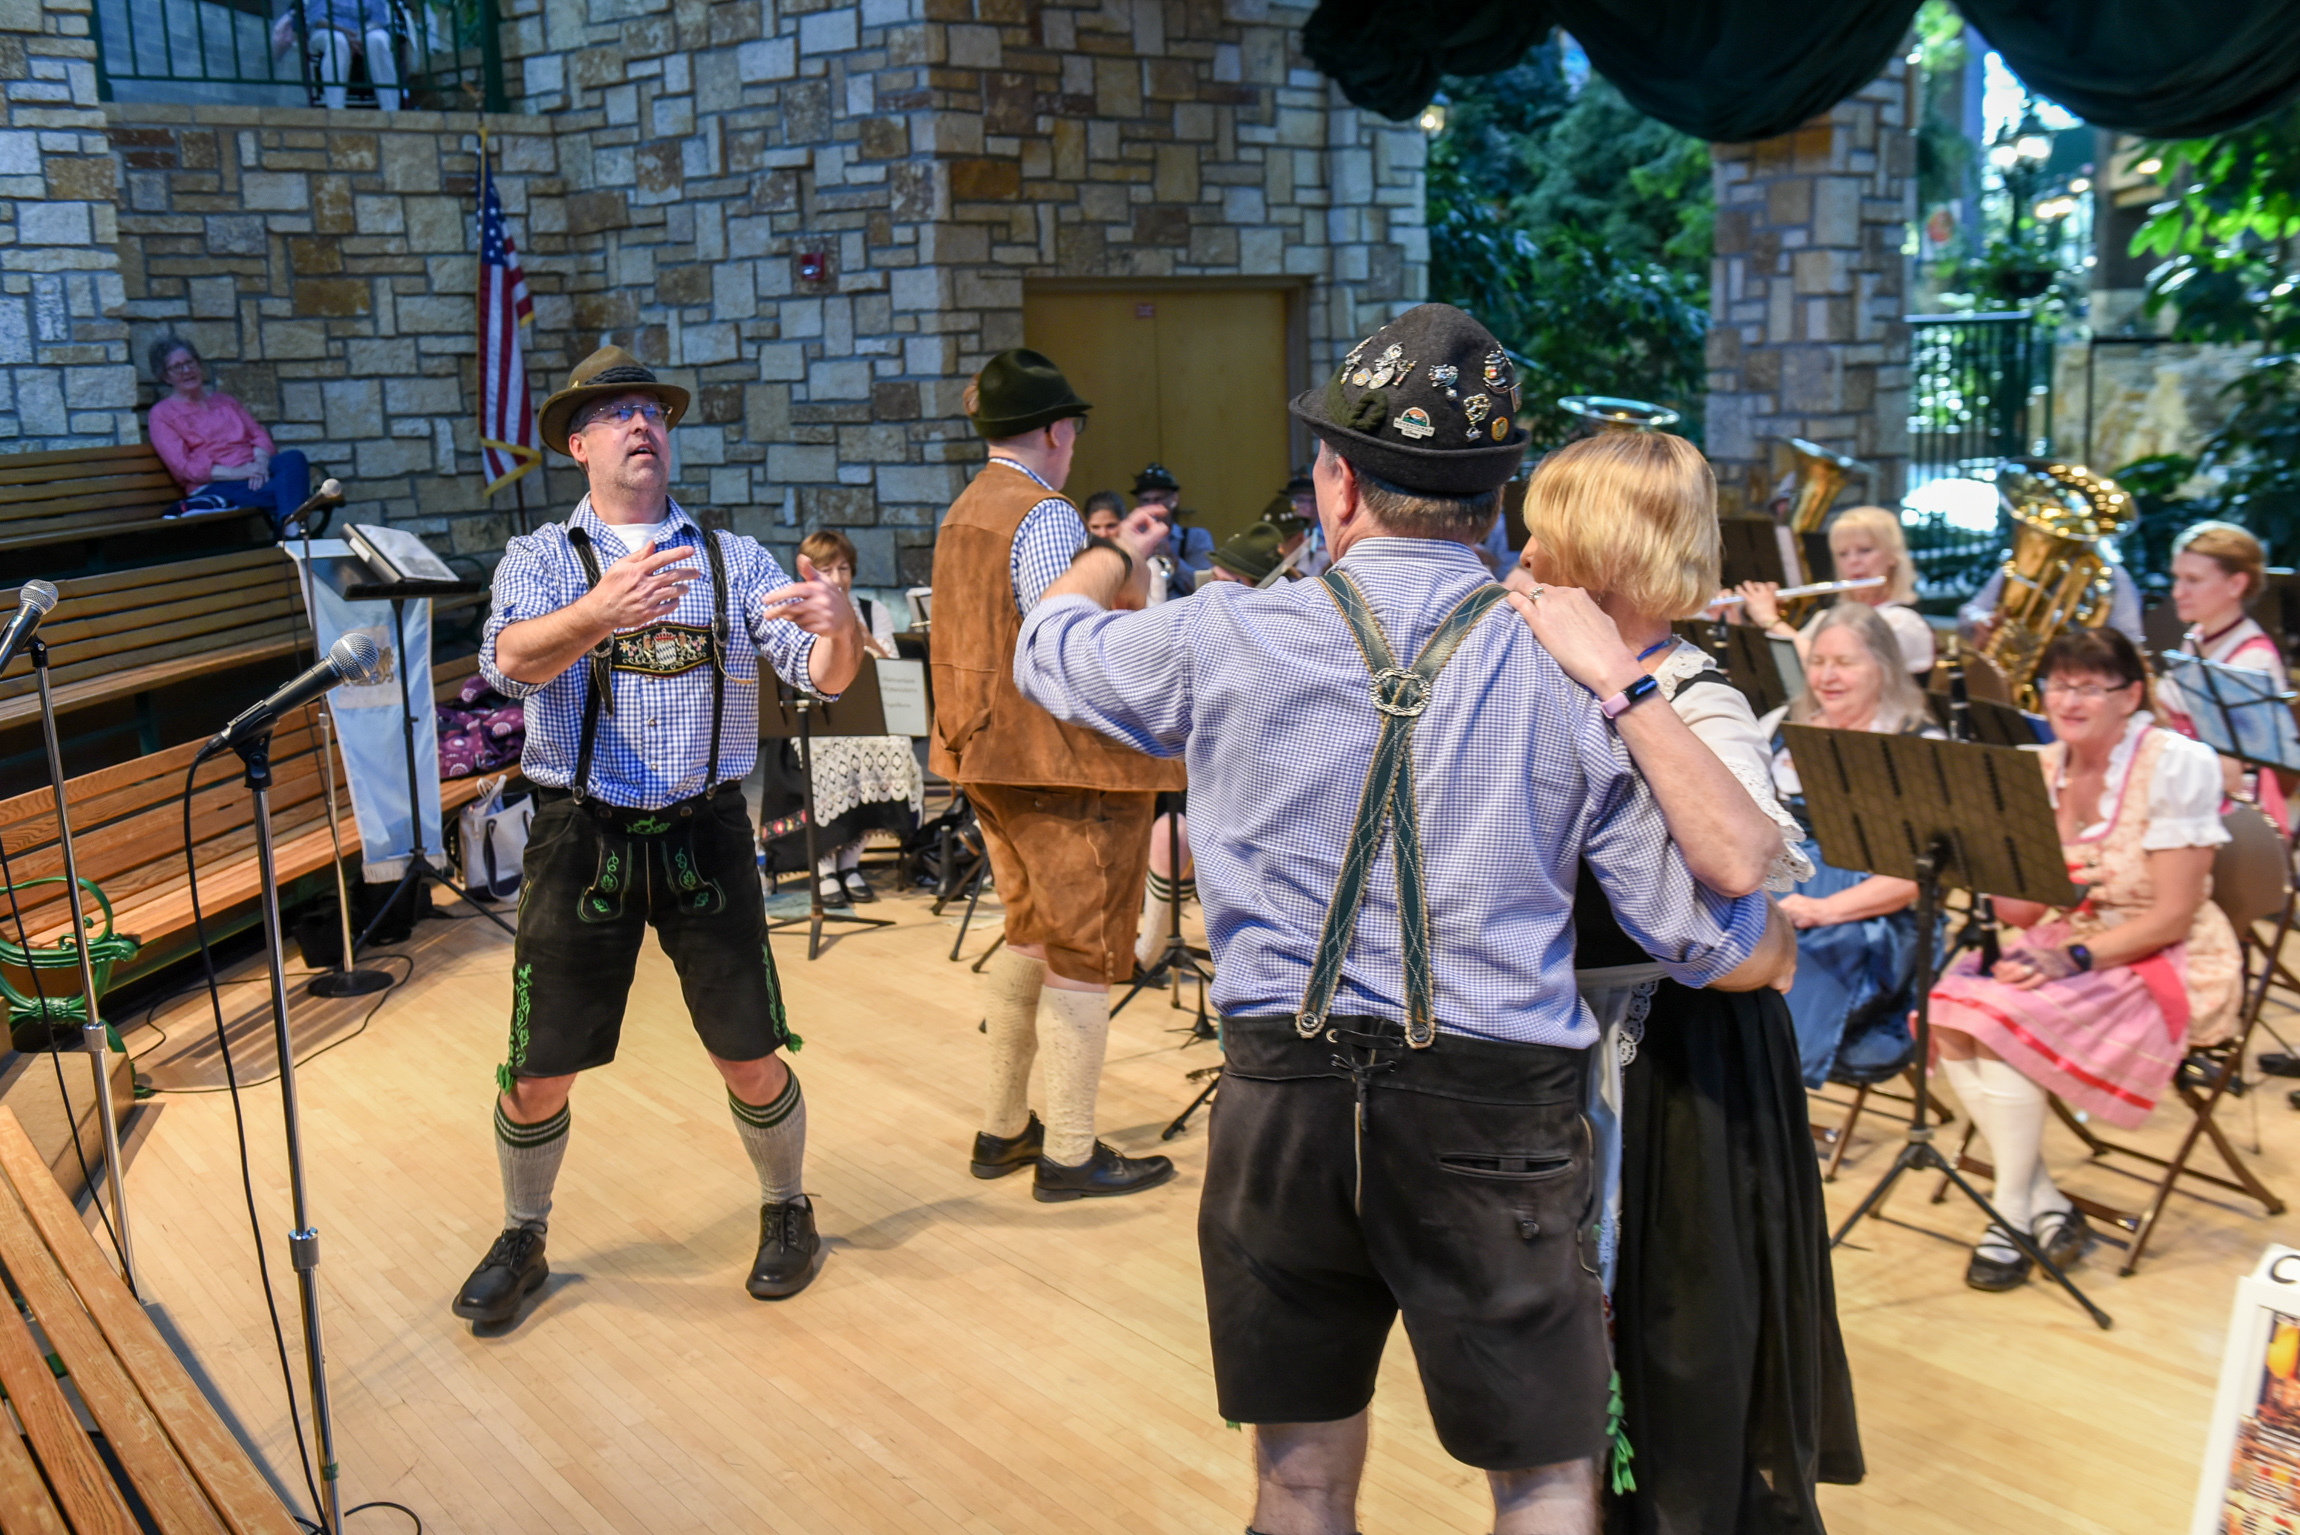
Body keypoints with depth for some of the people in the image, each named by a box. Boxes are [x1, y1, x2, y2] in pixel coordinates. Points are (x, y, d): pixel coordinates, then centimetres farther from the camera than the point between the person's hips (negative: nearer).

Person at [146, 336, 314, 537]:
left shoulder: (225, 401, 28)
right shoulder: (162, 414, 11)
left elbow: (259, 434, 15)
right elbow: (184, 467, -2)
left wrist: (260, 463, -11)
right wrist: (237, 473, -16)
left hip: (254, 471, 4)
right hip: (214, 486, -4)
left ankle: (289, 530, -55)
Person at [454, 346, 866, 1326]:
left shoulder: (735, 561, 7)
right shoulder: (540, 560, 2)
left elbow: (821, 676, -3)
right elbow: (511, 660, -20)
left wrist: (840, 628, -28)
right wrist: (600, 611, -41)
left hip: (705, 834, 1)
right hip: (581, 834, -1)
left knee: (751, 1058, 4)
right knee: (539, 1072, 5)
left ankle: (786, 1211, 29)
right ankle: (521, 1243, 29)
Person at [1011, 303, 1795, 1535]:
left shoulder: (1224, 639, -3)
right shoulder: (1576, 676, -5)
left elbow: (1044, 644, 19)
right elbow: (1735, 952, -4)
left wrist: (1105, 562, 42)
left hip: (1280, 1102, 2)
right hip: (1494, 1115, -1)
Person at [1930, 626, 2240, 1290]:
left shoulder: (2177, 765, -13)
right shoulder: (2042, 769, 4)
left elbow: (2172, 917, -16)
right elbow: (2019, 912, 1)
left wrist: (2075, 959, -27)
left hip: (2167, 966, -6)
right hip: (2062, 949, 6)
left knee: (2001, 1019, -27)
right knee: (1948, 1011, -19)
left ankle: (2015, 1212, -10)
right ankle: (2049, 1209, -10)